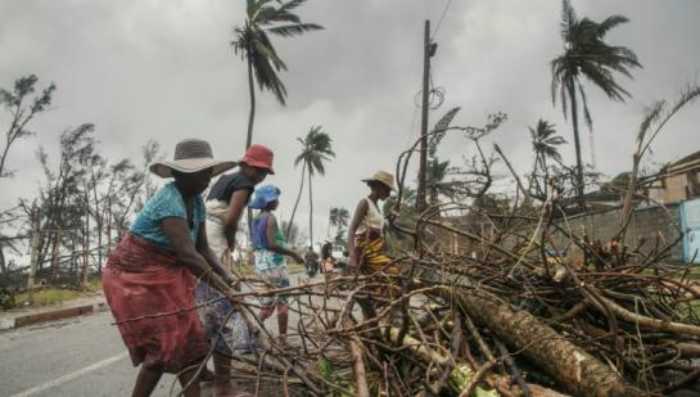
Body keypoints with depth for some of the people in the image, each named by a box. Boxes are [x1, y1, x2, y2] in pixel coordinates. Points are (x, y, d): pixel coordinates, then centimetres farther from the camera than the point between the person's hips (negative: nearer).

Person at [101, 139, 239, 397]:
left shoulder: (196, 201, 1)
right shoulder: (169, 200, -27)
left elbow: (202, 248, 2)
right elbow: (187, 253, -34)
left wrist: (225, 276, -10)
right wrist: (220, 286, -34)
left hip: (164, 276, 8)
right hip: (134, 278, -8)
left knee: (185, 342, 6)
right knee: (164, 346, -4)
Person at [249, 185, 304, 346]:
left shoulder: (256, 219, 14)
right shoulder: (270, 217, -12)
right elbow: (271, 244, -22)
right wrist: (293, 253, -17)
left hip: (261, 265, 9)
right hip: (274, 265, -9)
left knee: (268, 304, 15)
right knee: (282, 302, 0)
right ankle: (283, 339, 4)